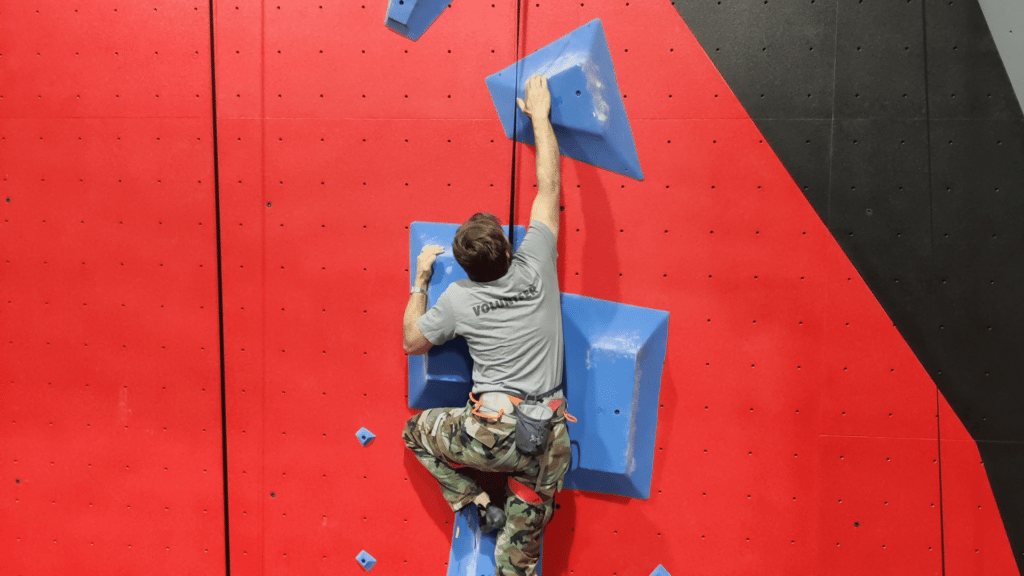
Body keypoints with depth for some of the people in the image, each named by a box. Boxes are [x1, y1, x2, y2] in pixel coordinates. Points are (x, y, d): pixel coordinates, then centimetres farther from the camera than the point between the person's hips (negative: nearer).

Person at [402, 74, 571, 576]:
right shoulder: (536, 267, 1)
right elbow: (549, 184, 9)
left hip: (492, 431, -3)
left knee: (417, 431, 25)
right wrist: (539, 113, 18)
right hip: (550, 440, 3)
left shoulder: (458, 298, -2)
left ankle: (477, 506, 18)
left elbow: (413, 342, 16)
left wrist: (420, 279, 21)